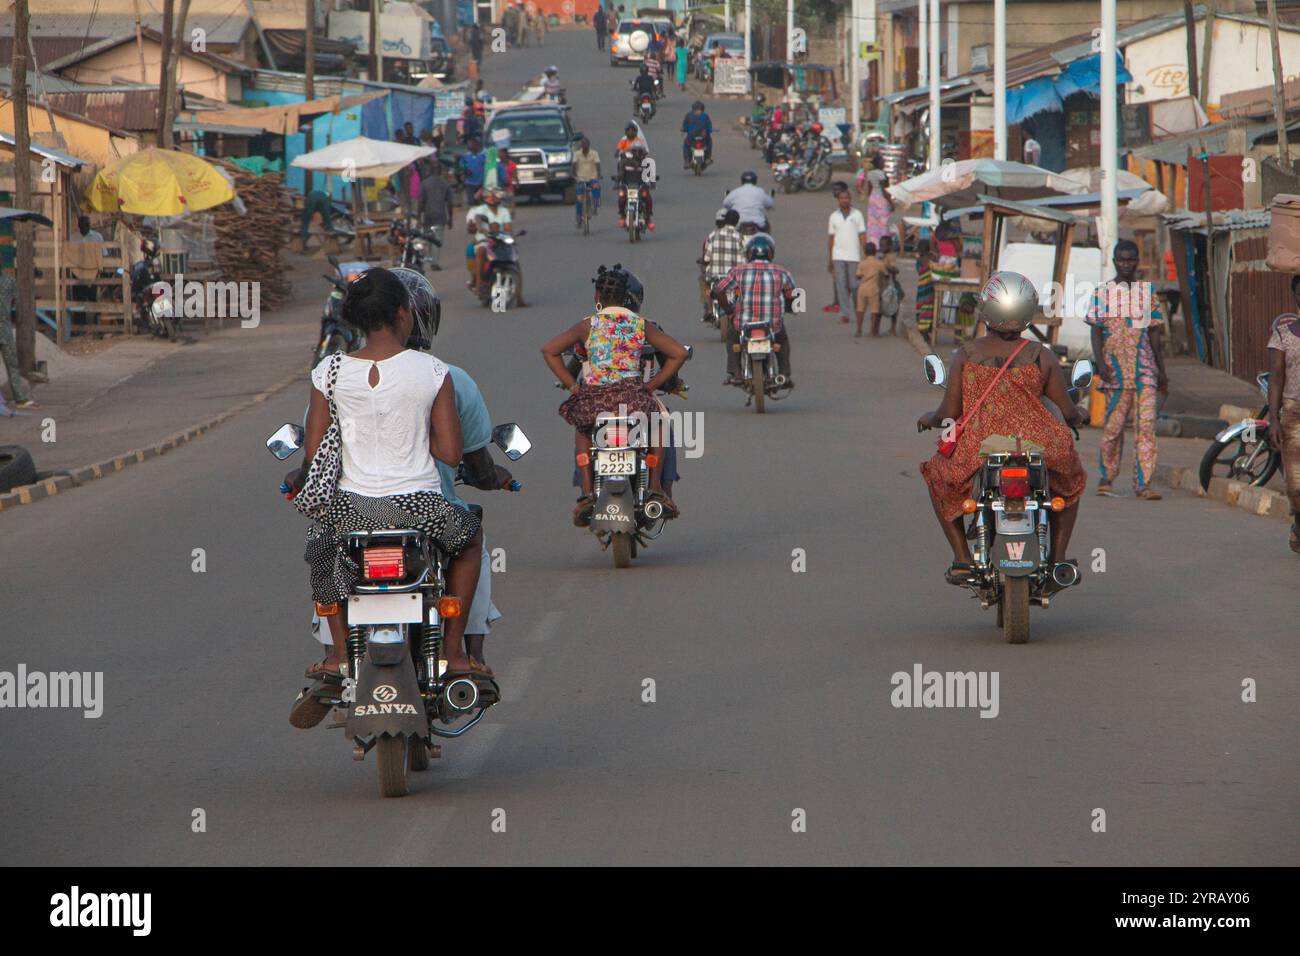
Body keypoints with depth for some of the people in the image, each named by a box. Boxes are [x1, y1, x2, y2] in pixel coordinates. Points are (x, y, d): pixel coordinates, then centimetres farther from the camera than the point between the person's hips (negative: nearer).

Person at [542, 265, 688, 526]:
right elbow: (678, 353, 4)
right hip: (632, 395, 0)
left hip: (593, 397, 0)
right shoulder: (641, 326, 8)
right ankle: (656, 489, 22)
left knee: (582, 431, 36)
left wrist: (572, 385, 8)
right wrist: (652, 384, 10)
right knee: (658, 421, 34)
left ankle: (587, 493, 21)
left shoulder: (588, 326, 7)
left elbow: (549, 350, 4)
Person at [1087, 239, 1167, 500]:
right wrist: (1100, 363, -14)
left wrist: (1162, 371, 15)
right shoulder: (1103, 293, 5)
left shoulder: (1147, 293, 13)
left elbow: (1154, 334, 16)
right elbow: (1096, 331, 0)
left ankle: (1143, 483, -7)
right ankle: (1106, 478, 16)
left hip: (1144, 369, 2)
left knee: (1146, 425, -6)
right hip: (1115, 369, -2)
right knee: (1113, 425, 1)